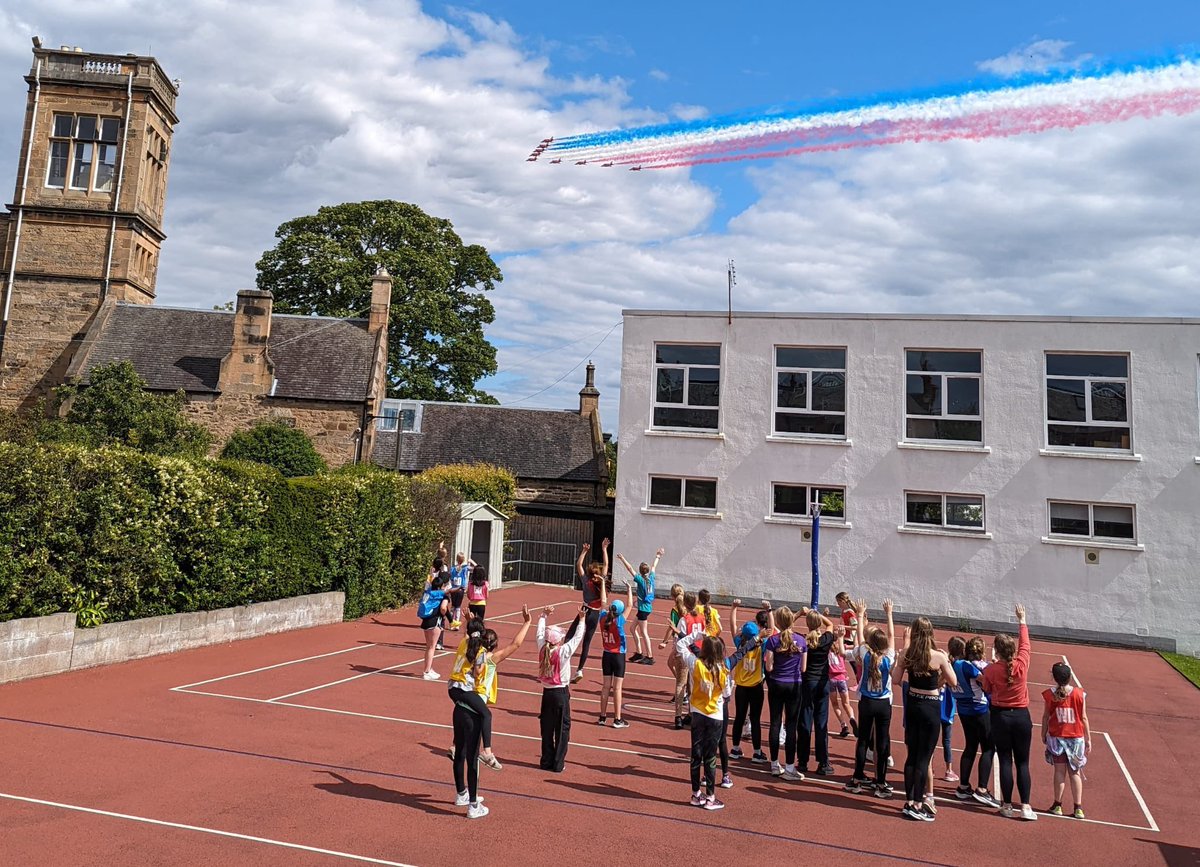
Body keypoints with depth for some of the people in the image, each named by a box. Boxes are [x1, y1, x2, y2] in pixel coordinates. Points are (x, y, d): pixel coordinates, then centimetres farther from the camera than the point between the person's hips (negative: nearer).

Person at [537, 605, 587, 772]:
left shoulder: (542, 649, -5)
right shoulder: (563, 652, -17)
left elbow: (540, 633, 10)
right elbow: (577, 637, -11)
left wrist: (544, 615, 18)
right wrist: (581, 619, -5)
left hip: (547, 692, 5)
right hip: (561, 693, -5)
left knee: (547, 728, 12)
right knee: (562, 728, 5)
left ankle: (546, 761, 19)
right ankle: (558, 763, 5)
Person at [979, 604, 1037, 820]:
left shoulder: (991, 670, -12)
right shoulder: (1022, 664, -10)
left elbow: (987, 690, 4)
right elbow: (1024, 643, 7)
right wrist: (1022, 620, 19)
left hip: (1000, 716, -1)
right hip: (1022, 716, 1)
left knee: (1005, 761, 6)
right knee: (1022, 762, 8)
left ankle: (1007, 805, 9)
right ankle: (1025, 807, 5)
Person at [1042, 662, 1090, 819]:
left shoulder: (1050, 695, -7)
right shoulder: (1080, 694, -7)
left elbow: (1046, 716, 0)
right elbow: (1084, 718, -2)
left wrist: (1043, 734, 13)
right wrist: (1088, 739, 8)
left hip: (1056, 737, 0)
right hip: (1076, 738, 1)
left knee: (1060, 771, 7)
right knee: (1075, 772, 9)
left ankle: (1057, 805, 10)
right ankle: (1078, 808, 11)